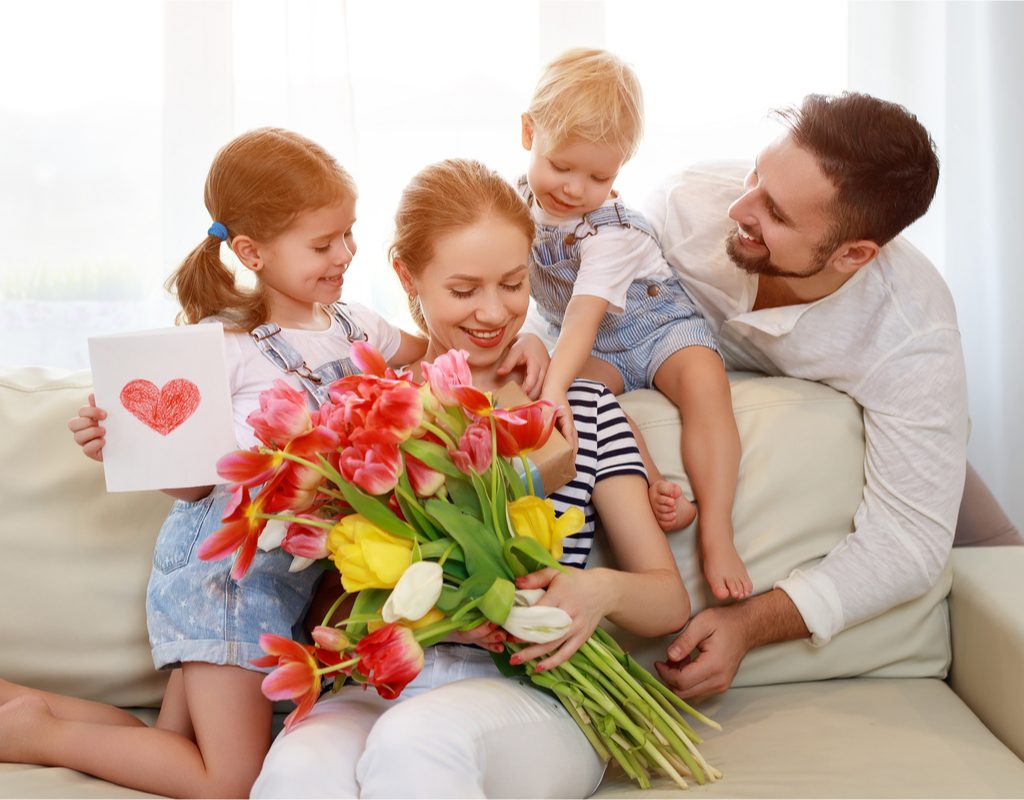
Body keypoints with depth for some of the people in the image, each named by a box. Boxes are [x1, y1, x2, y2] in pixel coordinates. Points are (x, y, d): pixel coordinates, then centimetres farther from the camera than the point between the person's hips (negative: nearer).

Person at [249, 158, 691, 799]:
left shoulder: (584, 408, 11)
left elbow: (670, 601, 10)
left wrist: (601, 591, -14)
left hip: (537, 696, 0)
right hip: (380, 688, 1)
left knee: (415, 739, -36)